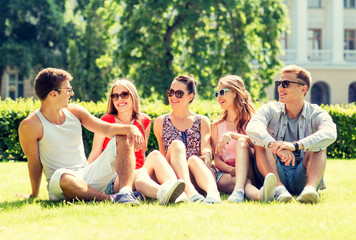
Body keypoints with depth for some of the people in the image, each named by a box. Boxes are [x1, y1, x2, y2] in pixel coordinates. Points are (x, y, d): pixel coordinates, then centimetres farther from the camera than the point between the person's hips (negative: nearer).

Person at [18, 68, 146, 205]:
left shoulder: (75, 112, 7)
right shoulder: (30, 125, -9)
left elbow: (106, 128, 1)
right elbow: (34, 163, -3)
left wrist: (131, 128, -17)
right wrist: (34, 194, 1)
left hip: (87, 175, 6)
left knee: (123, 138, -7)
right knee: (63, 177, -44)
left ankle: (125, 190, -30)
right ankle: (112, 199, -33)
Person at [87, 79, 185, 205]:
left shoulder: (144, 121, 16)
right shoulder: (107, 121, 7)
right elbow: (95, 154, 5)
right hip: (114, 179, -3)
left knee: (155, 155, -28)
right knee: (139, 175, -38)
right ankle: (162, 193, -73)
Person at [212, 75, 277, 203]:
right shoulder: (217, 126, 18)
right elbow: (217, 160, 9)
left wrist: (231, 135, -23)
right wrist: (231, 170, -14)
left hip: (249, 172, -1)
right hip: (225, 174, 1)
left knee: (242, 142, -29)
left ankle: (239, 190, -57)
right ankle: (259, 195, -74)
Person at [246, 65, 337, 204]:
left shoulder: (316, 114, 0)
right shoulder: (271, 110, 3)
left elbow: (330, 134, -25)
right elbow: (252, 128, -20)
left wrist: (296, 145, -41)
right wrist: (275, 146, -41)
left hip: (302, 177, -1)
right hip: (276, 173, 1)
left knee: (319, 145, -20)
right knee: (261, 141, -19)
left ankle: (311, 187, -45)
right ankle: (278, 187, -40)